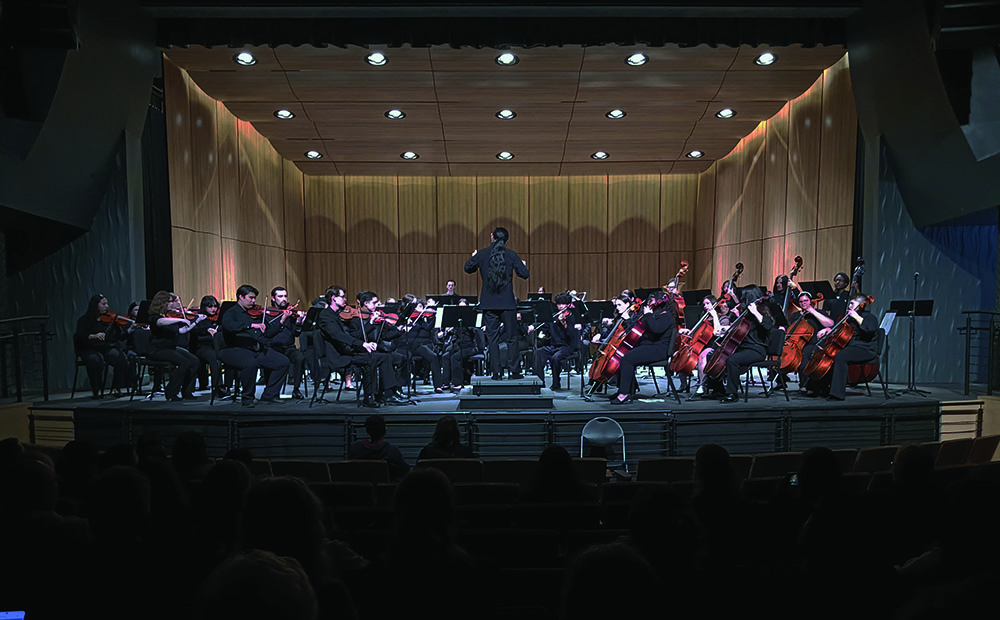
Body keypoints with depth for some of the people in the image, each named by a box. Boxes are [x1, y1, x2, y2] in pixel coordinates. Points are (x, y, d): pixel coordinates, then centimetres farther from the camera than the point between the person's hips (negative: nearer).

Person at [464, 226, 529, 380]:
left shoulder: (481, 254, -2)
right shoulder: (511, 255, -4)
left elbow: (468, 268, 12)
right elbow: (524, 274, -5)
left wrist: (474, 257, 31)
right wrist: (523, 265, 17)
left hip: (488, 303, 1)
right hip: (507, 303, -1)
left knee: (492, 338, 6)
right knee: (511, 338, 9)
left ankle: (495, 372, 6)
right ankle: (514, 371, 9)